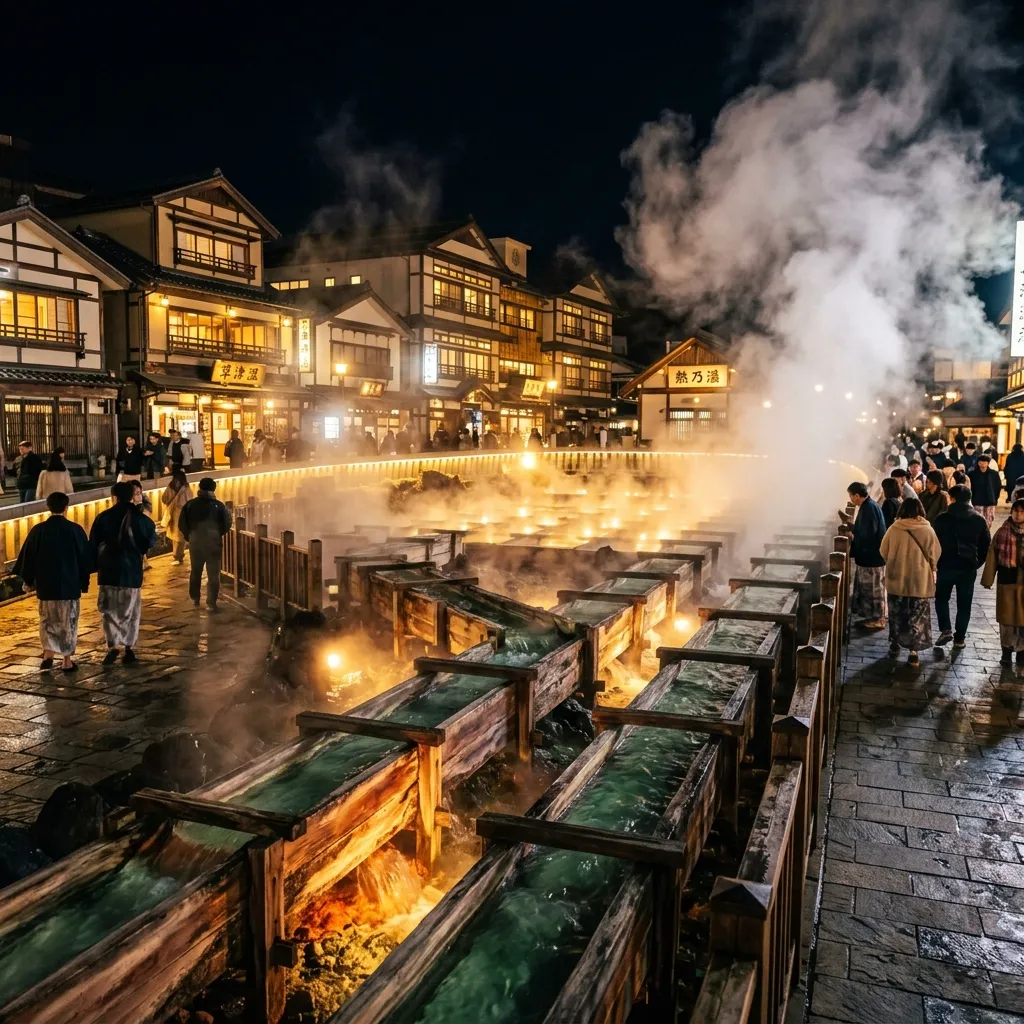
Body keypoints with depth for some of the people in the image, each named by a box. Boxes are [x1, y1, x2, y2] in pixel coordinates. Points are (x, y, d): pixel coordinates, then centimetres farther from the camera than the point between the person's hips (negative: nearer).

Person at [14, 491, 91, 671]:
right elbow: (85, 558, -2)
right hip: (71, 584, -1)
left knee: (48, 621, 15)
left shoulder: (38, 530, -5)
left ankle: (48, 655, -2)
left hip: (46, 584, 1)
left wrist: (28, 580, 17)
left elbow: (27, 557, 3)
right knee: (69, 623, 9)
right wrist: (84, 582, 11)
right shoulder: (75, 530, -8)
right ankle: (67, 661, 13)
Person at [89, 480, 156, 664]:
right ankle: (129, 648, 12)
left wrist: (94, 566, 13)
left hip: (108, 570, 0)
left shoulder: (103, 517, -2)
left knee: (108, 610, 7)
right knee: (131, 611, 11)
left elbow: (92, 545, 2)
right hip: (132, 571, 0)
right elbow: (150, 542, 3)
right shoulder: (141, 518, -4)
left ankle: (112, 646, -7)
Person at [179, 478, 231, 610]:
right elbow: (227, 524, -5)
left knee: (195, 572, 18)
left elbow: (181, 524, -2)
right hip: (213, 544, -2)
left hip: (195, 543, 2)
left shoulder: (190, 504, -1)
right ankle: (211, 603, 2)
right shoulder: (218, 505, -6)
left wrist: (189, 536, 13)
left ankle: (195, 600, 27)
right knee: (213, 574, 4)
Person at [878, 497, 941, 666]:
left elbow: (883, 551, 2)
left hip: (896, 579, 1)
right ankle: (913, 651, 3)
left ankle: (895, 645, 26)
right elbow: (935, 554, -1)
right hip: (920, 580, -1)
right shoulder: (928, 530, -9)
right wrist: (930, 569, 18)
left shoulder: (894, 529, -8)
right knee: (917, 616, 6)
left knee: (896, 613, 17)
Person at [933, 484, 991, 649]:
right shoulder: (979, 520, 0)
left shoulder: (942, 518, -6)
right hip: (969, 567, 1)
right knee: (964, 604, 11)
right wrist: (977, 563, 14)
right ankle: (959, 638, 15)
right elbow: (986, 545, 3)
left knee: (941, 599, 17)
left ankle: (945, 630, 2)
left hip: (946, 565, -1)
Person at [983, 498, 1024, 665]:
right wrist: (988, 579, 1)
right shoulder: (1002, 532, -3)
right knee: (1006, 617, 10)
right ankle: (1007, 650, 24)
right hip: (1006, 579, 0)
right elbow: (993, 556, 0)